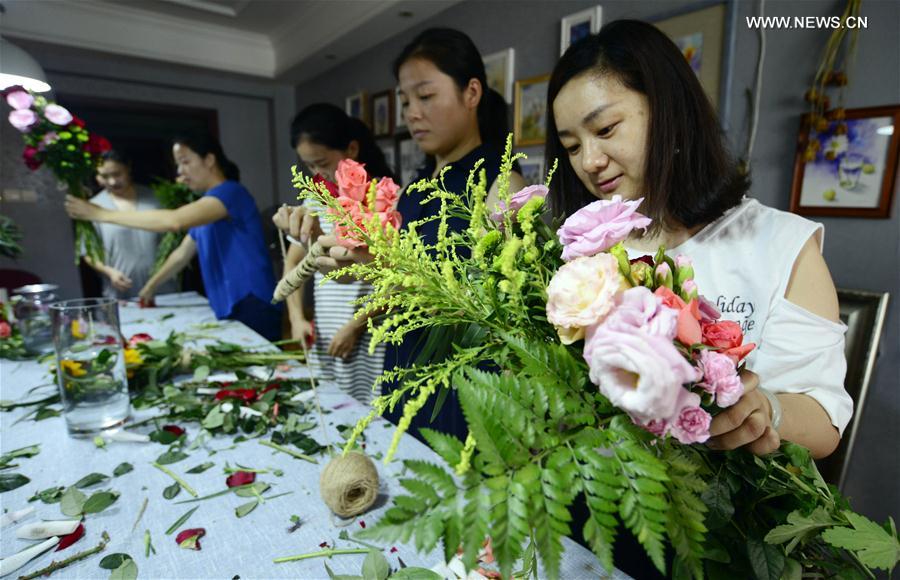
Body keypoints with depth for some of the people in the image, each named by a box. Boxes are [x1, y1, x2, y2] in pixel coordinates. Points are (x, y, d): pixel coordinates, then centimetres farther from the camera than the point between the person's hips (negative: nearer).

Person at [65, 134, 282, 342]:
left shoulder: (231, 192, -12)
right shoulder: (206, 204, 17)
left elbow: (173, 221, -23)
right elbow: (182, 255, 25)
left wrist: (102, 214, -15)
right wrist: (151, 286, 28)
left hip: (253, 307, -8)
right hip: (229, 308, 8)